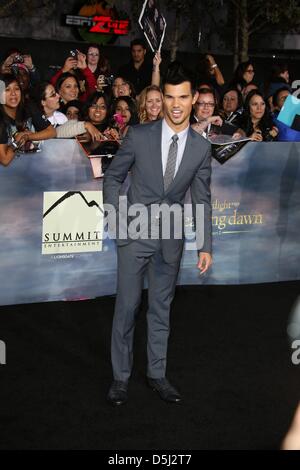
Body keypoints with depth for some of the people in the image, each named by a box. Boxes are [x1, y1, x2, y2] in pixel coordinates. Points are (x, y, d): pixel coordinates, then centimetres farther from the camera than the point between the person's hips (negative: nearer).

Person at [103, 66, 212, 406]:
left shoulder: (201, 147, 0)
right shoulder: (139, 136, -7)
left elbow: (202, 198, 5)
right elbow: (113, 177, 3)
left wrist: (205, 246, 2)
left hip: (171, 238, 2)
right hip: (135, 234, -2)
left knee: (161, 308, 12)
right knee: (127, 306, 2)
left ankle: (157, 374, 25)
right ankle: (120, 377, 16)